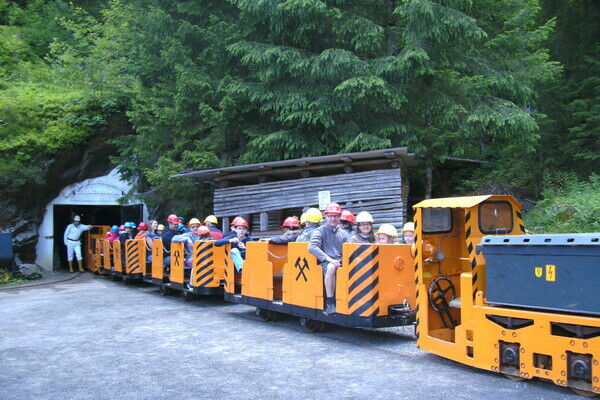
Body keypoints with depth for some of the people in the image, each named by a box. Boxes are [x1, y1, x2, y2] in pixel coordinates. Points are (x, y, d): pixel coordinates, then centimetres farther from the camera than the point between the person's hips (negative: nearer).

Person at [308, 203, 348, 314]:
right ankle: (330, 302, -32)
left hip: (341, 262, 3)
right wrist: (329, 259, -21)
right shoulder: (320, 231, 6)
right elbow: (312, 247, -10)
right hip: (325, 263, -3)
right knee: (331, 267, -38)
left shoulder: (343, 233, 19)